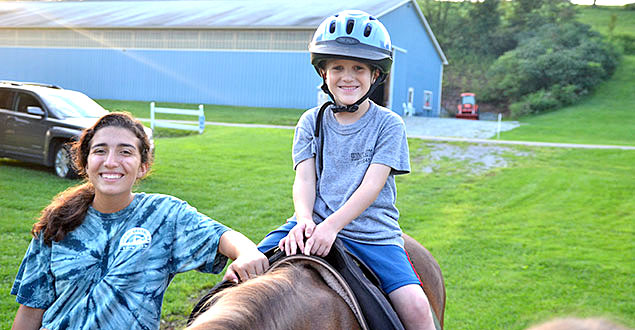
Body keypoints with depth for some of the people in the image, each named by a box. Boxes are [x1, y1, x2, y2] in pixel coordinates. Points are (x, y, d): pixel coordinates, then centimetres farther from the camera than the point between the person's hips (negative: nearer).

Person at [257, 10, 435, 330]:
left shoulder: (389, 124, 0)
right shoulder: (311, 121, 9)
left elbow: (372, 185, -10)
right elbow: (304, 179, 0)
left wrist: (332, 225, -24)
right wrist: (304, 220, -21)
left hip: (371, 231, -2)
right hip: (314, 223, 3)